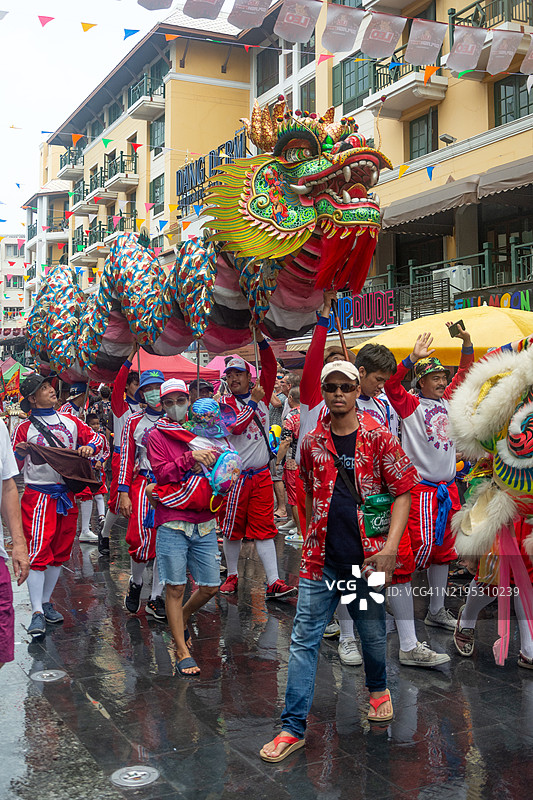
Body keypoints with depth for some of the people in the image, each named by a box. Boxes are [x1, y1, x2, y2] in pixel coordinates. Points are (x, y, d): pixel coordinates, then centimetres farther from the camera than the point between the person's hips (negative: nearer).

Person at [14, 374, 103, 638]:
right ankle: (37, 612, -9)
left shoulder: (70, 421, 10)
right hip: (39, 495, -5)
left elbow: (94, 437, 14)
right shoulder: (26, 428, -2)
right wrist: (20, 454, -23)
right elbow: (14, 465, -1)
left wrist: (89, 447, -8)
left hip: (67, 494, 5)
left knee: (60, 552, 11)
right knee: (38, 551, -12)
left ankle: (46, 601, 24)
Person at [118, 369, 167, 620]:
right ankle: (136, 582, 19)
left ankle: (155, 598, 15)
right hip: (143, 483, -1)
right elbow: (127, 458, 6)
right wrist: (123, 493, 1)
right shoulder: (134, 422, 7)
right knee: (142, 540, -11)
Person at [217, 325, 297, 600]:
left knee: (264, 529, 1)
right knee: (232, 528, 9)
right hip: (235, 476, -2)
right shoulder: (226, 403, 0)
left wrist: (261, 340, -12)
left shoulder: (261, 395, 8)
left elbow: (270, 368, -3)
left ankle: (274, 583, -2)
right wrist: (253, 401, -13)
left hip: (261, 475, 2)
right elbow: (236, 426, -18)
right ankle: (232, 576, 26)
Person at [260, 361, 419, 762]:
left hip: (367, 558, -2)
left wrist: (390, 548, -13)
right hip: (321, 558, 2)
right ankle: (294, 727, 8)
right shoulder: (312, 442, 5)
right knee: (304, 638, 0)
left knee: (373, 632, 14)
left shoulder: (378, 436, -5)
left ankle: (379, 689, 45)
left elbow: (404, 491, -5)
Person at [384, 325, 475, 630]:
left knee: (443, 549, 11)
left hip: (449, 488, 7)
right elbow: (391, 383, -21)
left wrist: (467, 342, 6)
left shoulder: (448, 400, 12)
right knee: (422, 545, -12)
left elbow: (465, 373, 20)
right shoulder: (411, 404, -5)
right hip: (422, 487, -7)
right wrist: (413, 358, -27)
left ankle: (437, 611, 22)